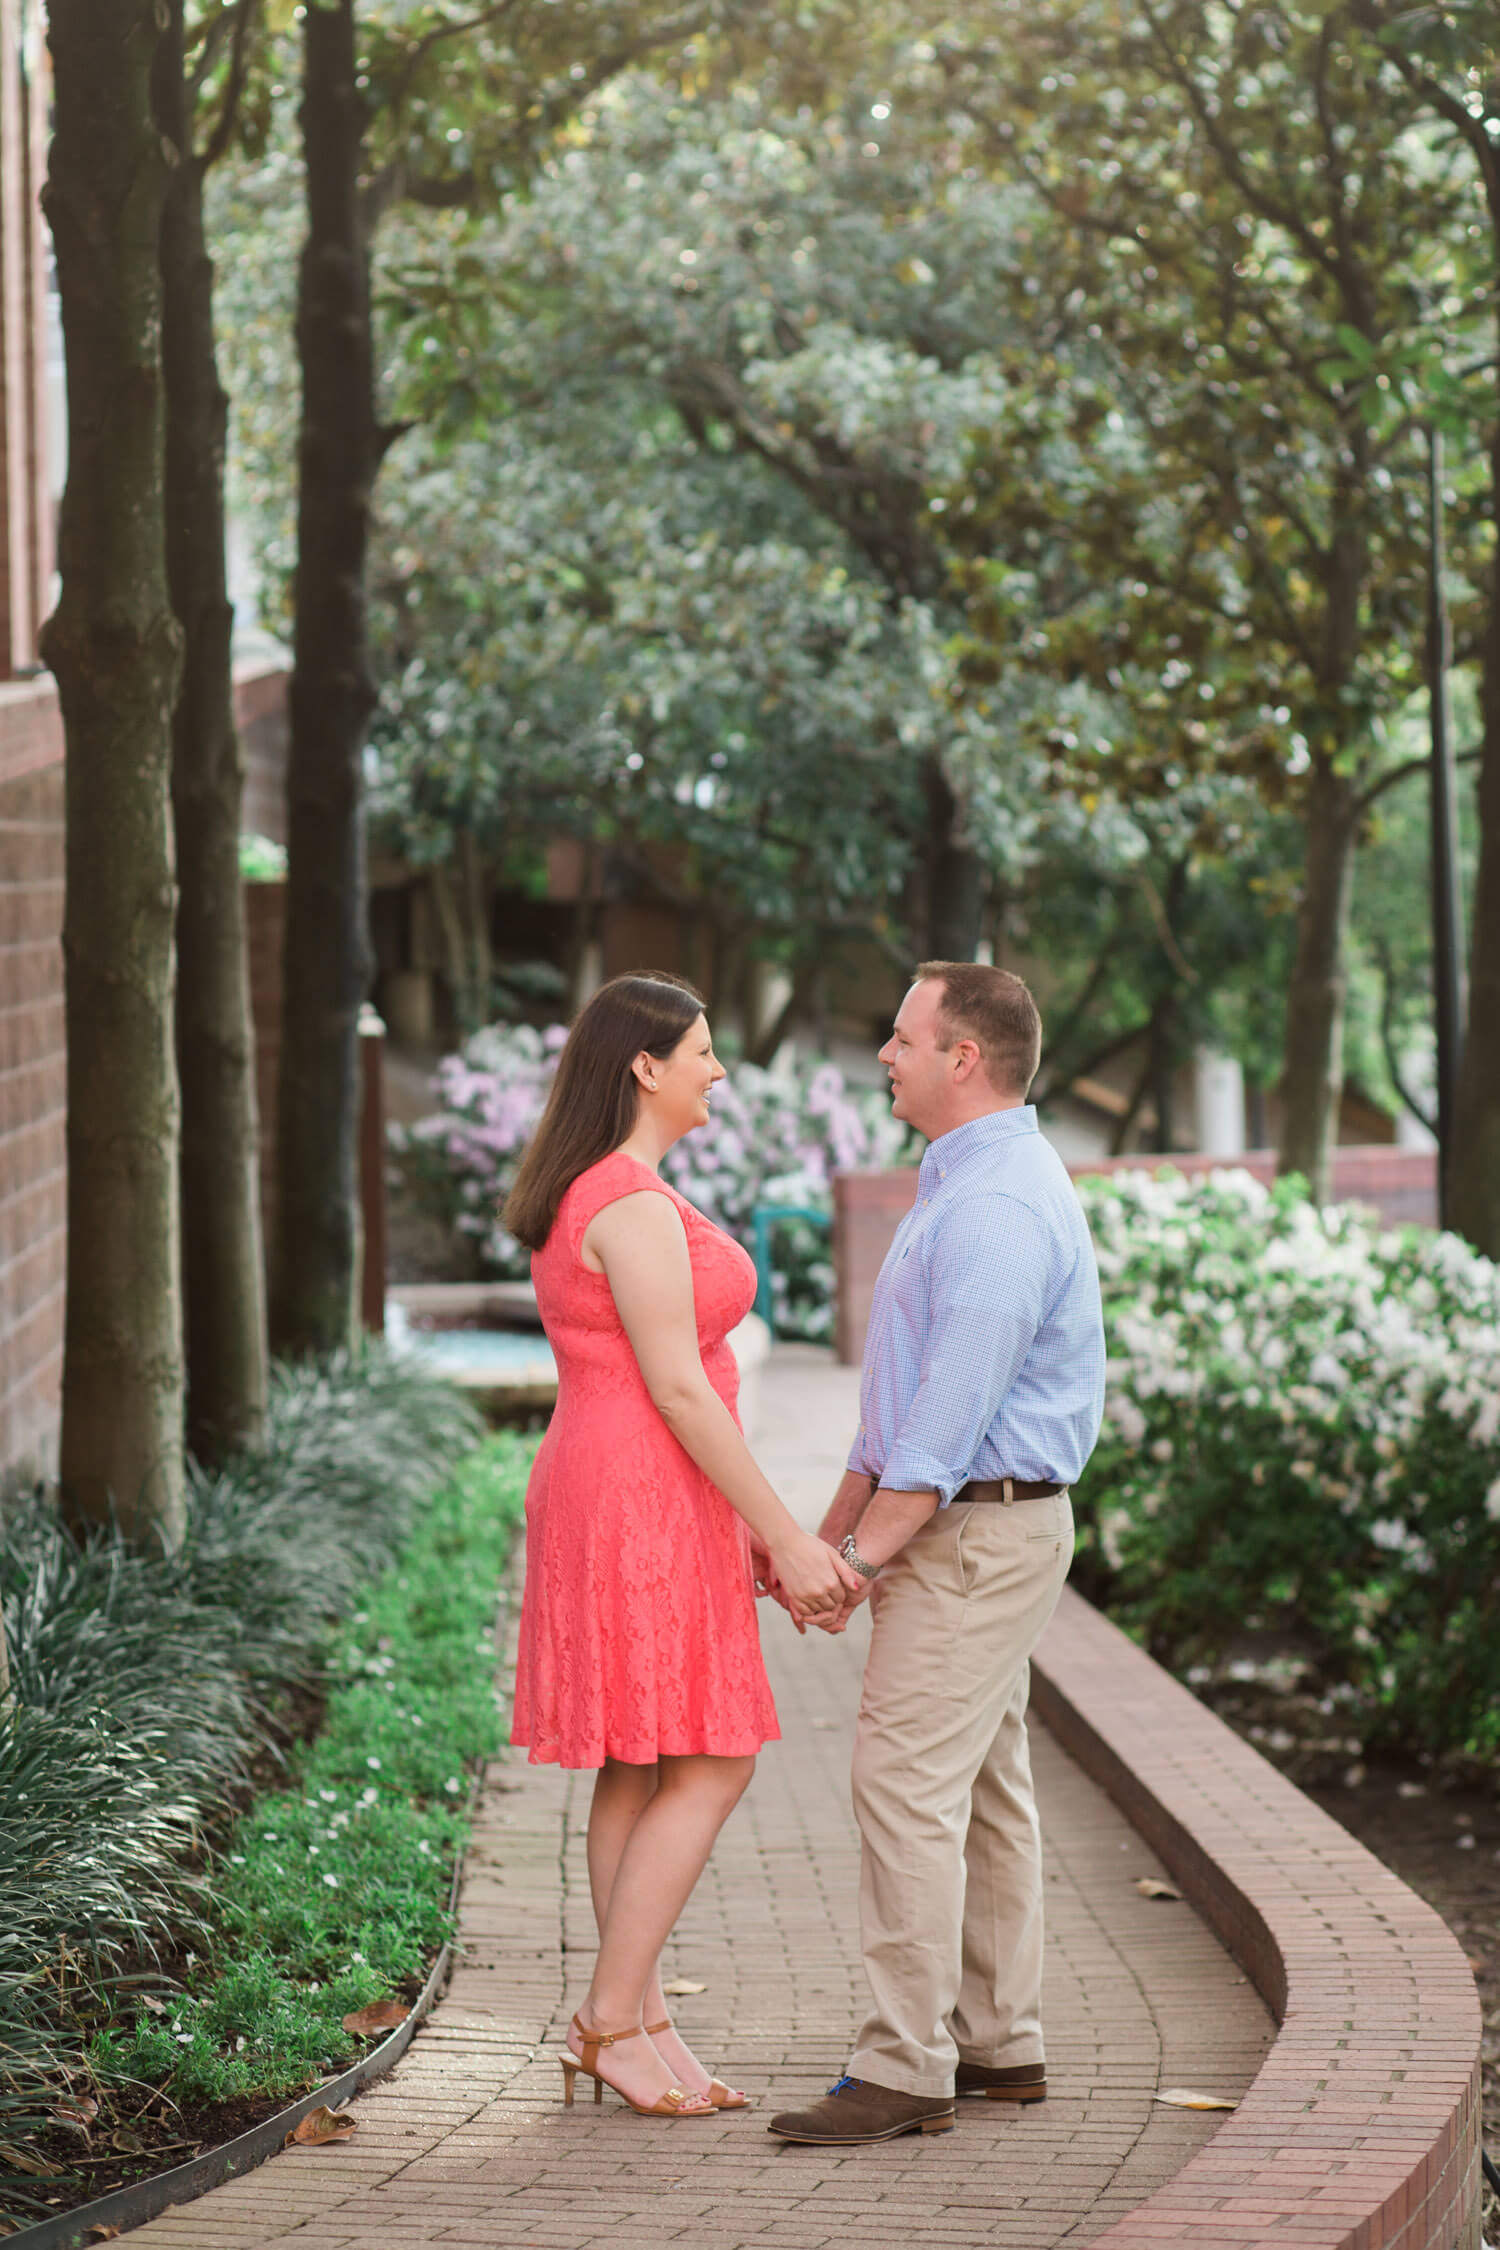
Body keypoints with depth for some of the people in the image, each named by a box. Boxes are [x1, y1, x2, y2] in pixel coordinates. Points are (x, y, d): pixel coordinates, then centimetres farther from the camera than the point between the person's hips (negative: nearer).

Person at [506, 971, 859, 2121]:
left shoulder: (583, 1198, 14)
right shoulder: (636, 1207, -18)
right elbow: (678, 1390, -20)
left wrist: (745, 1530, 20)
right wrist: (785, 1539, -17)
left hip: (601, 1491, 10)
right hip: (645, 1505, -10)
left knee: (641, 1766, 11)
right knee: (711, 1765, -5)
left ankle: (641, 2022, 14)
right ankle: (611, 2018, -2)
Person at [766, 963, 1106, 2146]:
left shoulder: (1000, 1207, -20)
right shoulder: (964, 1187, 16)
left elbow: (954, 1411, -23)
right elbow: (902, 1394, 20)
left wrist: (868, 1553, -19)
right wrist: (832, 1529, 18)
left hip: (978, 1530, -11)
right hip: (966, 1527, 11)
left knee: (909, 1782, -11)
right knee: (984, 1785, 14)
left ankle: (906, 2069, -10)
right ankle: (1001, 2042, 20)